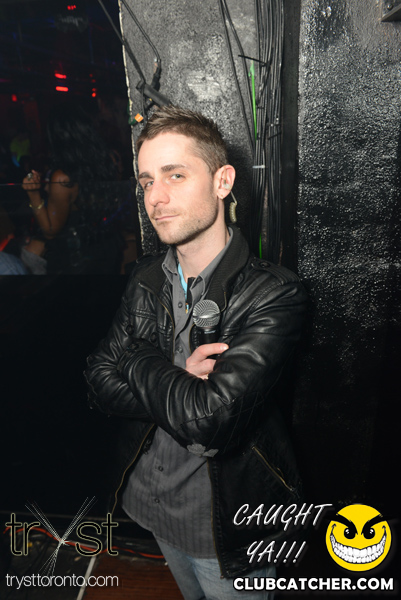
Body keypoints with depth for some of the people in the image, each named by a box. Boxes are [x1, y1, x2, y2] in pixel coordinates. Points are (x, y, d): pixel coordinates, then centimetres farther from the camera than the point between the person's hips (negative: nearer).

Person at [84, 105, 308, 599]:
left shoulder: (272, 293, -26)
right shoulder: (146, 279, -7)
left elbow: (210, 418, -35)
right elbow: (99, 385, -9)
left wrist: (139, 364, -20)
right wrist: (180, 383, -26)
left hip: (226, 521, -5)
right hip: (150, 498, 6)